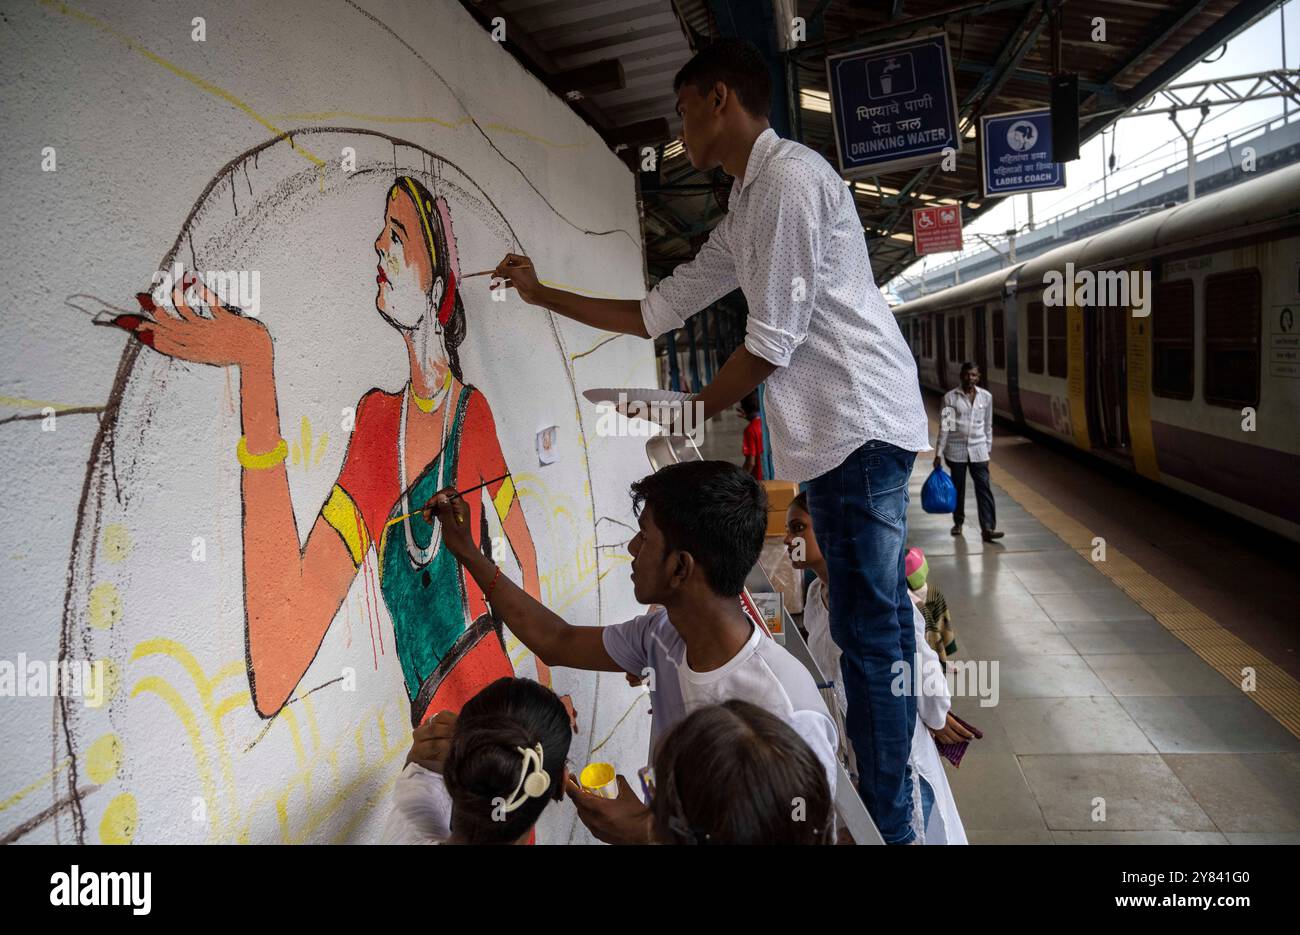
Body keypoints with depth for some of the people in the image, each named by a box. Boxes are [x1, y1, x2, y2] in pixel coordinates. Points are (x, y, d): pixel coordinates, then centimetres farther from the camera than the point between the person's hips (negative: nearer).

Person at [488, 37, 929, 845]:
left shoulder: (791, 177, -10)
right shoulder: (746, 211, 20)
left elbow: (774, 340, -15)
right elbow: (659, 312, 24)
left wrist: (698, 412, -1)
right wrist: (544, 296, 26)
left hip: (861, 424, -9)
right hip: (840, 431, 10)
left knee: (870, 629, -5)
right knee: (870, 625, 14)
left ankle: (887, 823, 7)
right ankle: (887, 804, 26)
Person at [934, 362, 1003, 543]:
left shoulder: (986, 396, 2)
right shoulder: (950, 397, -5)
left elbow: (988, 425, 11)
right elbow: (944, 426, -5)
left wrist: (988, 447, 12)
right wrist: (939, 453, -6)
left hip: (978, 450, 1)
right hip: (956, 449, -1)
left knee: (984, 487, -7)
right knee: (958, 487, 10)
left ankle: (987, 528, -10)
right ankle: (958, 522, 28)